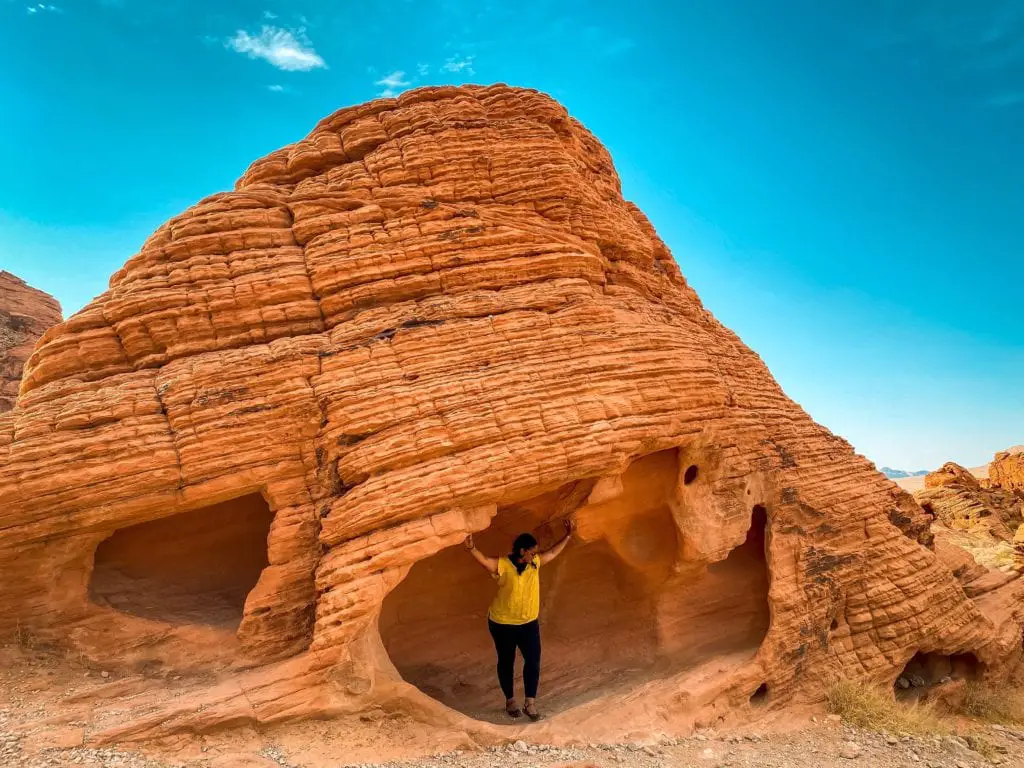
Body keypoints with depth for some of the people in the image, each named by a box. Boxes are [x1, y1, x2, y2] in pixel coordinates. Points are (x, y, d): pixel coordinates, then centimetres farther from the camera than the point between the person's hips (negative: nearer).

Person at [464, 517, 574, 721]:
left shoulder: (535, 563, -3)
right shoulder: (503, 565, -21)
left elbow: (553, 553, 12)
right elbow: (484, 560, -38)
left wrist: (568, 536, 14)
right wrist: (471, 548, -58)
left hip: (529, 623, 4)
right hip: (503, 624, -4)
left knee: (533, 661, 2)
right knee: (506, 662, 12)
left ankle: (530, 703, 18)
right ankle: (510, 701, 32)